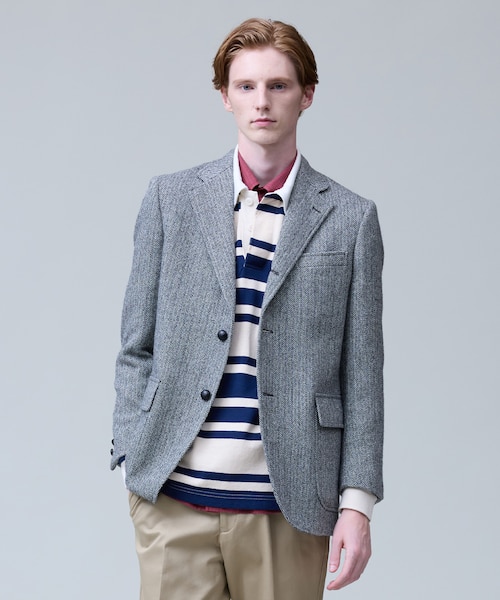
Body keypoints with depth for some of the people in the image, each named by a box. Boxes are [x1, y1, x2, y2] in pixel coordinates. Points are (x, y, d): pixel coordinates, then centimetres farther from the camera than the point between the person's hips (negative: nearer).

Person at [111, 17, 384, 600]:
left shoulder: (349, 218, 5)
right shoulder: (170, 197, 8)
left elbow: (361, 375, 4)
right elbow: (137, 347, 9)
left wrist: (358, 500, -1)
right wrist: (134, 463, 1)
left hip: (288, 507, 0)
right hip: (174, 498, 1)